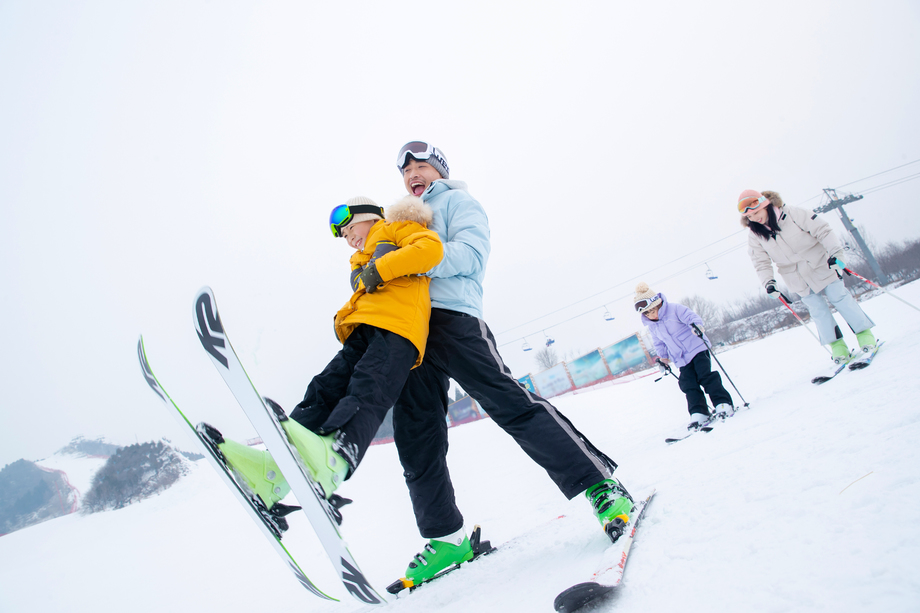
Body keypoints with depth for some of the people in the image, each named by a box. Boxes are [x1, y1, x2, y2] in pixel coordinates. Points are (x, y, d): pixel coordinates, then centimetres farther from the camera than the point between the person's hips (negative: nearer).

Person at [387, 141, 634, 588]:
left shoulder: (457, 201, 14)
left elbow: (469, 254, -5)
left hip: (452, 316, -7)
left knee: (509, 403, -18)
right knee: (416, 439, 0)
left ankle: (602, 486, -12)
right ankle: (446, 537, 9)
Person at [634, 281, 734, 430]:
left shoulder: (674, 309, -11)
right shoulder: (652, 326, 7)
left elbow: (692, 317, -17)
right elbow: (659, 344, 21)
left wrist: (696, 325, -37)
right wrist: (663, 358, 18)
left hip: (697, 348, -5)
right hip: (682, 360, 5)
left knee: (705, 376, -15)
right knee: (689, 386, -6)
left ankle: (723, 404, -9)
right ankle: (699, 414, -7)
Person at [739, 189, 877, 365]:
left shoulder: (792, 214, -17)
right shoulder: (755, 237, -8)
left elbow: (822, 230, -16)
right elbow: (762, 263, -2)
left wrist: (835, 252, -24)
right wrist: (768, 282, -16)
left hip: (820, 266, -2)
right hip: (798, 281, 3)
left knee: (839, 298, 0)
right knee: (818, 310, 1)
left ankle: (864, 333, 12)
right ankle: (837, 345, 10)